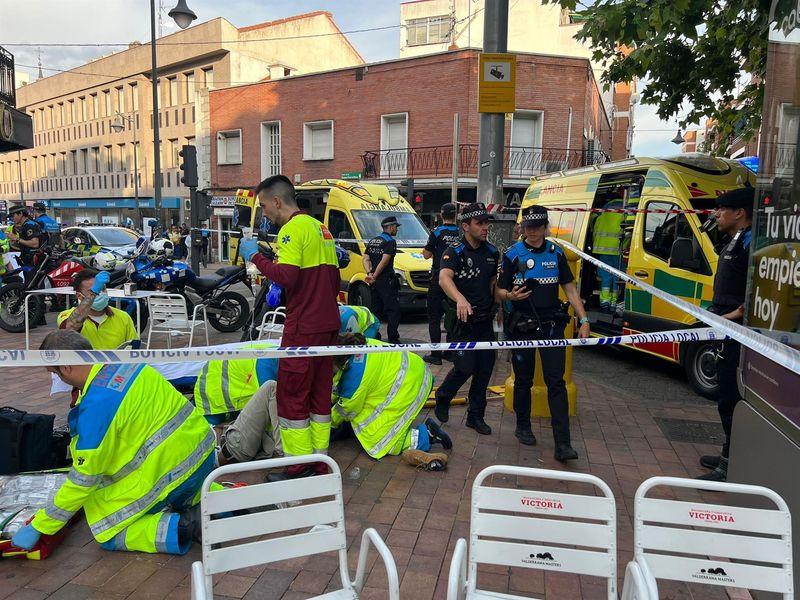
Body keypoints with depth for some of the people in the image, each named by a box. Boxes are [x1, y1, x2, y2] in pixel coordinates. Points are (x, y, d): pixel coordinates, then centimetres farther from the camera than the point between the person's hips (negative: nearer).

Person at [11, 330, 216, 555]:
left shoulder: (97, 405, -20)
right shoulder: (125, 362, 3)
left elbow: (84, 479, -12)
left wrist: (38, 527, 0)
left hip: (173, 469, -8)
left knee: (108, 534, 10)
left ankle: (180, 528, -9)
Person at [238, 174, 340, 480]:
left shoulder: (293, 228, -11)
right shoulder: (320, 228, 16)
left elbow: (286, 277, -23)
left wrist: (255, 256, -11)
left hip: (303, 328, -9)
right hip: (328, 324, 9)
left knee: (292, 396, 0)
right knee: (320, 394, 14)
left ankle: (299, 468, 5)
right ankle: (320, 462, 22)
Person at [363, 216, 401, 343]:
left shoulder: (372, 241, 16)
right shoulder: (390, 241, -9)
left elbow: (365, 259, 8)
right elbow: (384, 261, -18)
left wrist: (369, 274, -4)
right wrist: (374, 276, -13)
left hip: (375, 282, 8)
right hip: (386, 280, -8)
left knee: (376, 310, 15)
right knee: (393, 310, -5)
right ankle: (393, 339, -7)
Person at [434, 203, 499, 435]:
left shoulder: (492, 252, 7)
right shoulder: (455, 252, -13)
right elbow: (444, 278, -32)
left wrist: (495, 305, 13)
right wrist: (460, 299, -50)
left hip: (485, 319, 6)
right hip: (463, 319, -6)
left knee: (485, 368, 7)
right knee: (465, 368, -6)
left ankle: (476, 415, 22)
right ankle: (442, 398, 24)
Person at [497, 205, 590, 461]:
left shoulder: (556, 253, 7)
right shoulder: (513, 254, 0)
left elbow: (570, 288, 9)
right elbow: (500, 292, 1)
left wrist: (583, 320, 1)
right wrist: (511, 295, -22)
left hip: (551, 325, 1)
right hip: (523, 325, -1)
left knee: (556, 382, -3)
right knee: (523, 380, 11)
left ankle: (562, 444, -3)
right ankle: (523, 427, 31)